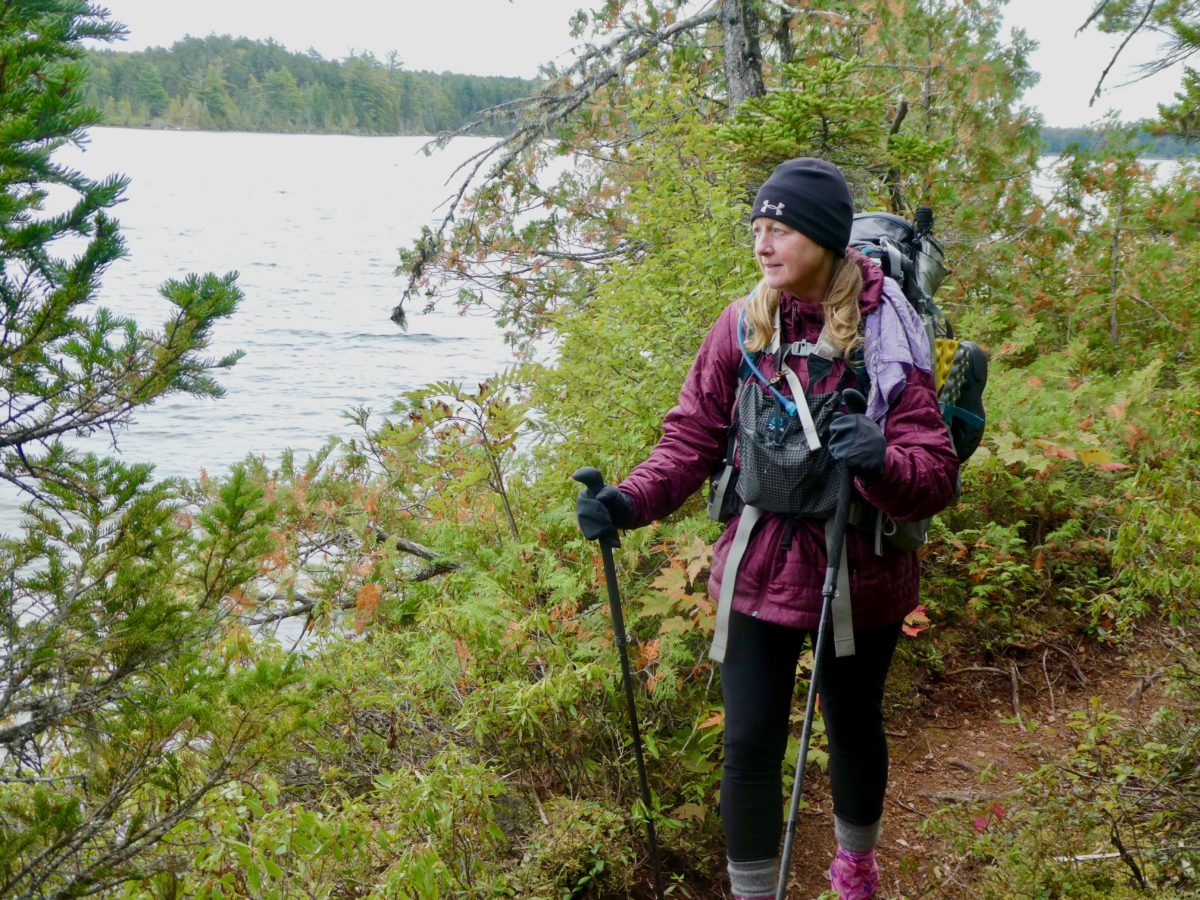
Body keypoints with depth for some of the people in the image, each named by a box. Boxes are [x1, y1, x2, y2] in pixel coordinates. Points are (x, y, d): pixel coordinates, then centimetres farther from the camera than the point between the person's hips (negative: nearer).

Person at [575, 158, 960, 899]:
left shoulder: (885, 336, -15)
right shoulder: (743, 326, -6)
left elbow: (936, 475, -17)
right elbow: (693, 439, -2)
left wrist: (882, 462, -40)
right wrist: (631, 501, -19)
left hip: (859, 577, -1)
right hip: (758, 571, 1)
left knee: (854, 728, 21)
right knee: (750, 745, 0)